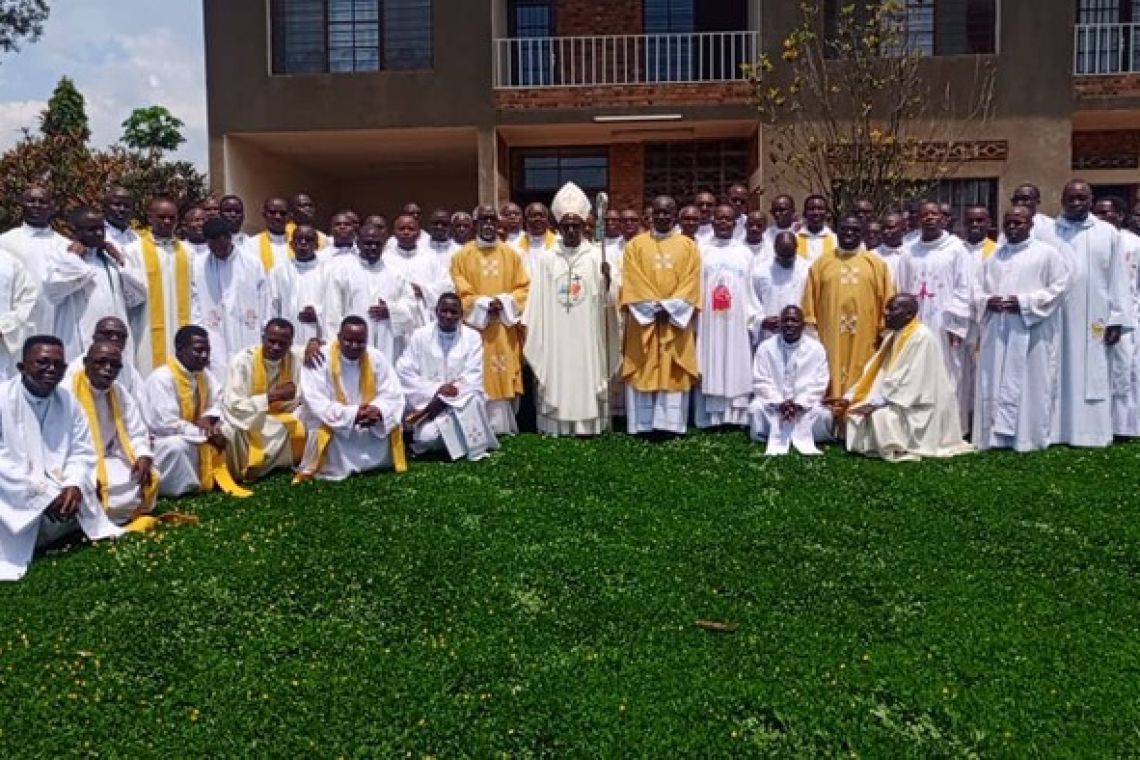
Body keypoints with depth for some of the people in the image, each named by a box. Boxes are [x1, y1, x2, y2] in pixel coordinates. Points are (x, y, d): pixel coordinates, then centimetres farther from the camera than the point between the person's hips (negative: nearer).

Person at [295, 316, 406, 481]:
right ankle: (333, 467, -5)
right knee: (323, 430, -32)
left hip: (367, 427, 4)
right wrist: (352, 414, -34)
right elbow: (317, 405, -23)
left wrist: (378, 411, -30)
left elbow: (393, 395, -7)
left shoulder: (377, 358, -5)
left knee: (390, 425, -17)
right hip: (329, 425, -3)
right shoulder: (319, 360, -16)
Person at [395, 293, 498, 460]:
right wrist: (435, 390, -17)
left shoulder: (473, 337, 1)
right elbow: (403, 372, -5)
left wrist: (443, 399, -18)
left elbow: (473, 377, -8)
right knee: (428, 436, -27)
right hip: (428, 401, 0)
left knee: (474, 401, -34)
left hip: (462, 400, 0)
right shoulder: (420, 335, 1)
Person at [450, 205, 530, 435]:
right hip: (475, 326, -2)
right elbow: (458, 293, -1)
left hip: (505, 329, 2)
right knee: (480, 379, -4)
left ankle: (504, 427, 9)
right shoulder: (462, 256, 4)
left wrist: (504, 301, -9)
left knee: (505, 377, 1)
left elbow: (524, 288, 8)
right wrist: (484, 303, -13)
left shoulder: (510, 254, 11)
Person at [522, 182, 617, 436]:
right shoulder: (544, 258, 6)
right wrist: (531, 334, 1)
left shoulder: (598, 257, 3)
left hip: (587, 340, -1)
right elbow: (537, 302, 6)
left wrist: (608, 280, -25)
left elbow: (609, 300, -5)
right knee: (555, 386, 2)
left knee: (586, 391, 1)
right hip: (554, 341, 1)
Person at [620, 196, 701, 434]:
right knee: (643, 371, -1)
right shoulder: (636, 245, 5)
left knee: (675, 373, 1)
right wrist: (654, 307, -11)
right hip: (644, 319, 0)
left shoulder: (688, 246, 7)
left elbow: (691, 283, 0)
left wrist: (670, 307, -12)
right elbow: (632, 283, -2)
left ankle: (671, 424, 5)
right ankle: (643, 425, 4)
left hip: (677, 320, 1)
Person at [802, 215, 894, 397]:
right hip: (829, 337, 0)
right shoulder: (821, 263, 8)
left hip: (864, 339, 0)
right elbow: (809, 299, 7)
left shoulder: (876, 264, 8)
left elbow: (886, 301, 7)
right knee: (831, 385, 1)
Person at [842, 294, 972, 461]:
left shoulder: (922, 337, -18)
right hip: (896, 401, 9)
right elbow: (874, 372, 9)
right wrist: (851, 396, -1)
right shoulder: (892, 336, 10)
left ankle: (896, 449, -9)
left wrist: (877, 401, -25)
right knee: (855, 410, -3)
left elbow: (911, 381, -24)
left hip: (918, 408, -9)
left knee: (881, 414, -30)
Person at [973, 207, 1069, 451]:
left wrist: (1024, 302, -16)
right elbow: (976, 287, 15)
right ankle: (996, 435, 8)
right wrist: (987, 301, -7)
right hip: (996, 332, 5)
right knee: (995, 385, 4)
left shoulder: (1047, 253, 2)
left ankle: (1028, 437, 3)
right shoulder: (992, 257, 17)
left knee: (1029, 384, -3)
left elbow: (1058, 287, -6)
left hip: (1030, 332, -4)